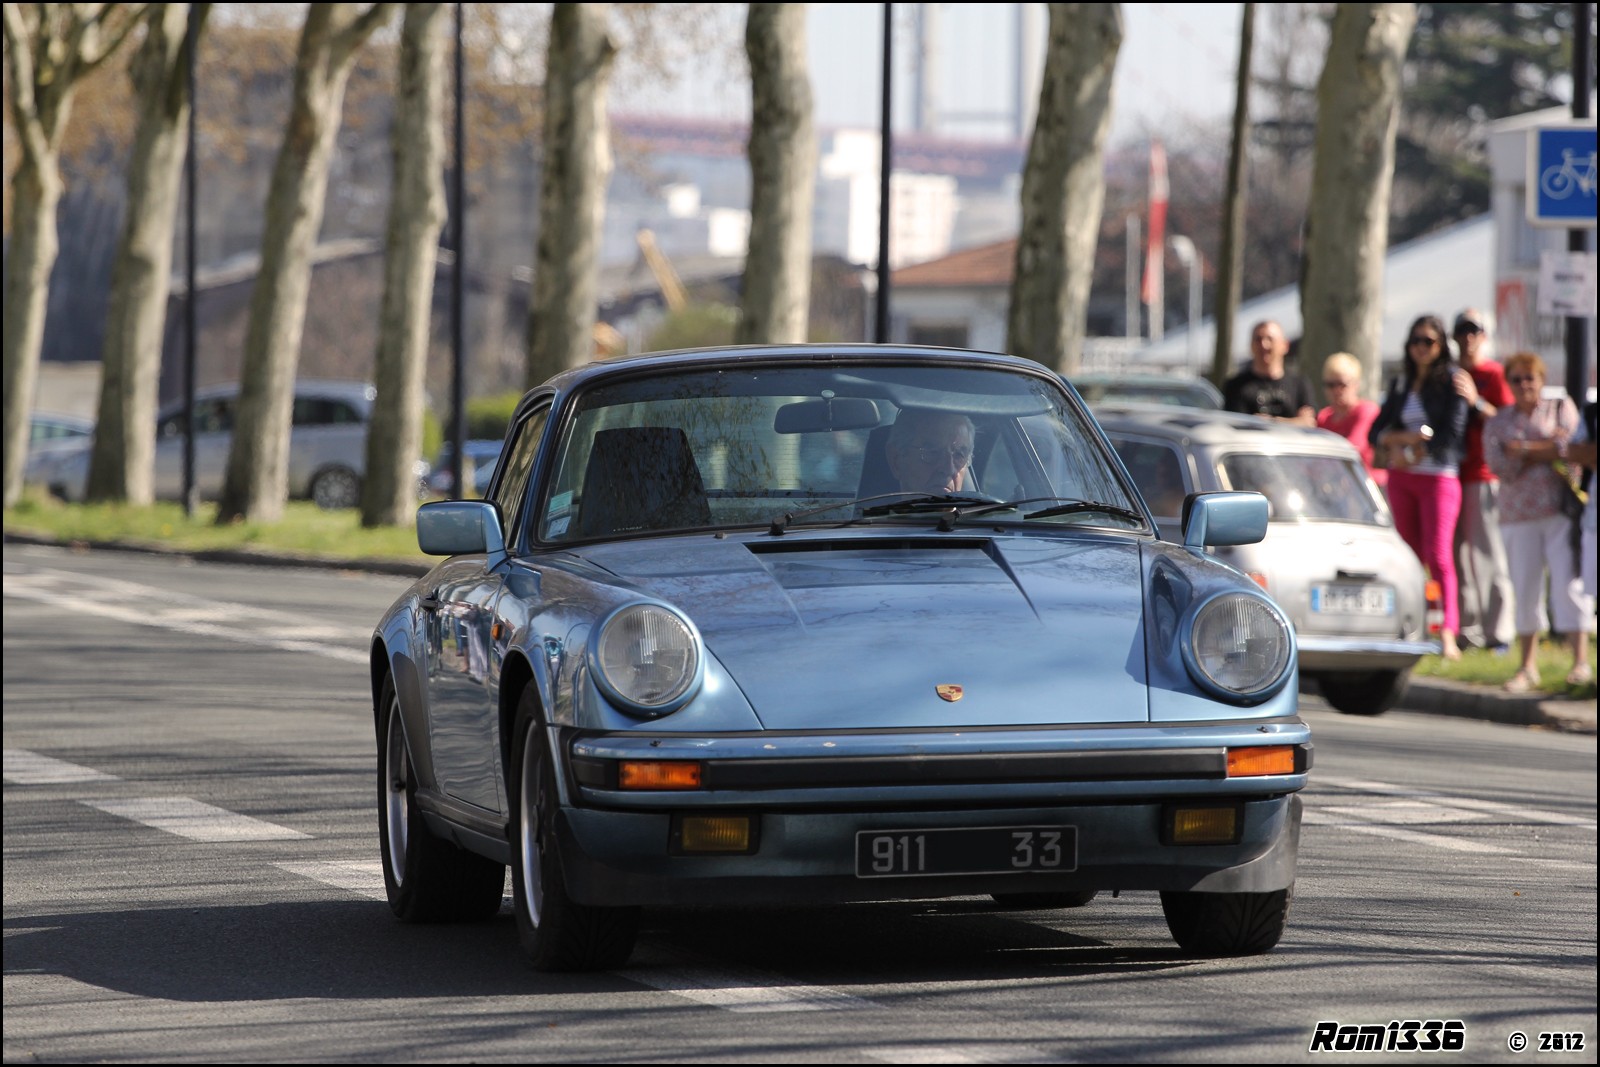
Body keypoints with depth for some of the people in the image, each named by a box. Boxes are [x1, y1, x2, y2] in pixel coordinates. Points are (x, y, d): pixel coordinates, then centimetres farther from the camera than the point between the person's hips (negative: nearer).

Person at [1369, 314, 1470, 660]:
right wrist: (1406, 437, -9)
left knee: (1438, 556, -13)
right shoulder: (1400, 384, 15)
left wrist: (1414, 451, -10)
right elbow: (1376, 432, 10)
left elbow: (1453, 433, -9)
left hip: (1438, 476, -5)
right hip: (1401, 478, 5)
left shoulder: (1451, 381, -2)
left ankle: (1448, 633, -18)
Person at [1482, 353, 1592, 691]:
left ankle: (1581, 661, -9)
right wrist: (1546, 449, -8)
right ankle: (1528, 666, 7)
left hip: (1561, 509, -2)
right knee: (1525, 589, 1)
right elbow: (1500, 466, -3)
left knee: (1568, 583, -9)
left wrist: (1522, 449, -5)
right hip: (1519, 516, 2)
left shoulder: (1561, 408, 10)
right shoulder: (1497, 424, 13)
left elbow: (1568, 446, -7)